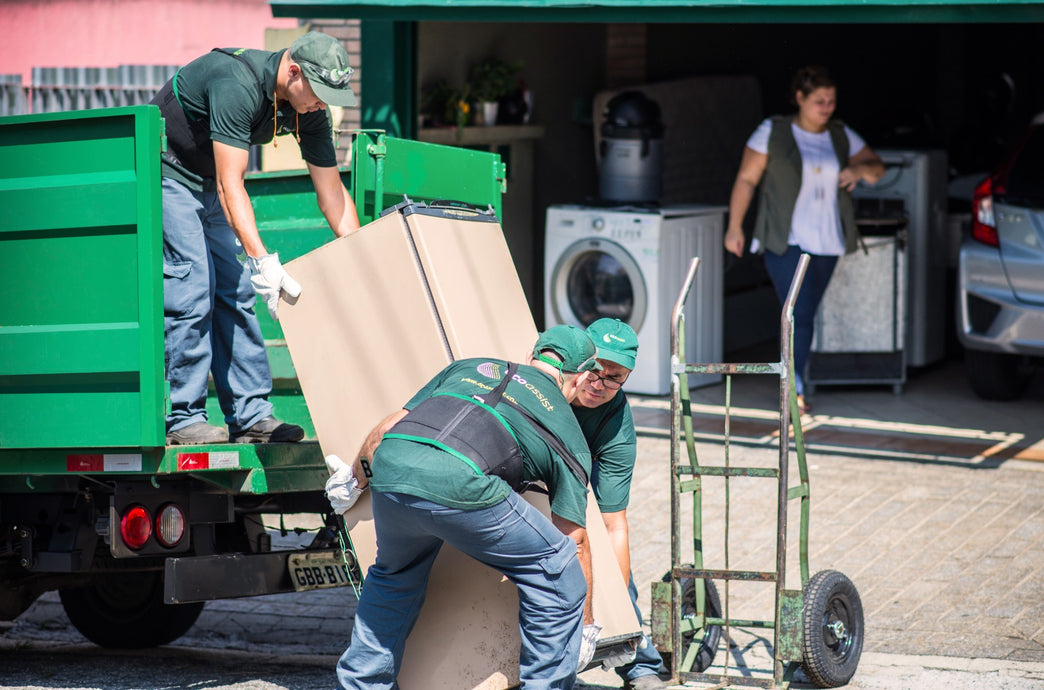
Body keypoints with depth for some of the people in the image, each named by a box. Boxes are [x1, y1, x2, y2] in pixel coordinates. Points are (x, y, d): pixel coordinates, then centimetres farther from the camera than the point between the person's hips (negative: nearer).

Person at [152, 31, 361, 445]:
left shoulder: (310, 111, -9)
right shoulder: (238, 85, -34)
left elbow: (332, 193, -2)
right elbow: (230, 184, -37)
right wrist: (262, 261, -45)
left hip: (207, 185, 8)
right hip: (164, 174, -8)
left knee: (234, 291, 1)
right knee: (192, 285, -15)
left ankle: (250, 415, 2)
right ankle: (183, 419, -11)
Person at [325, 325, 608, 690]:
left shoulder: (469, 367, 35)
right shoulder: (568, 434, 25)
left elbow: (387, 429, 34)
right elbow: (575, 540, 25)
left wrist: (355, 480, 51)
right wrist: (587, 626, 34)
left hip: (389, 468, 5)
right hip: (458, 486, -5)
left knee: (395, 577, 34)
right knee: (557, 572, 16)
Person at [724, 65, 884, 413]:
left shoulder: (841, 136, 9)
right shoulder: (773, 132, -2)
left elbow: (877, 169, 13)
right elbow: (746, 180, 0)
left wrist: (861, 169, -11)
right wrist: (734, 227, -5)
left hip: (826, 242, 4)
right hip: (786, 241, -4)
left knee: (805, 316, 9)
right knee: (799, 315, -15)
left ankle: (792, 387, 19)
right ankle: (794, 389, -9)